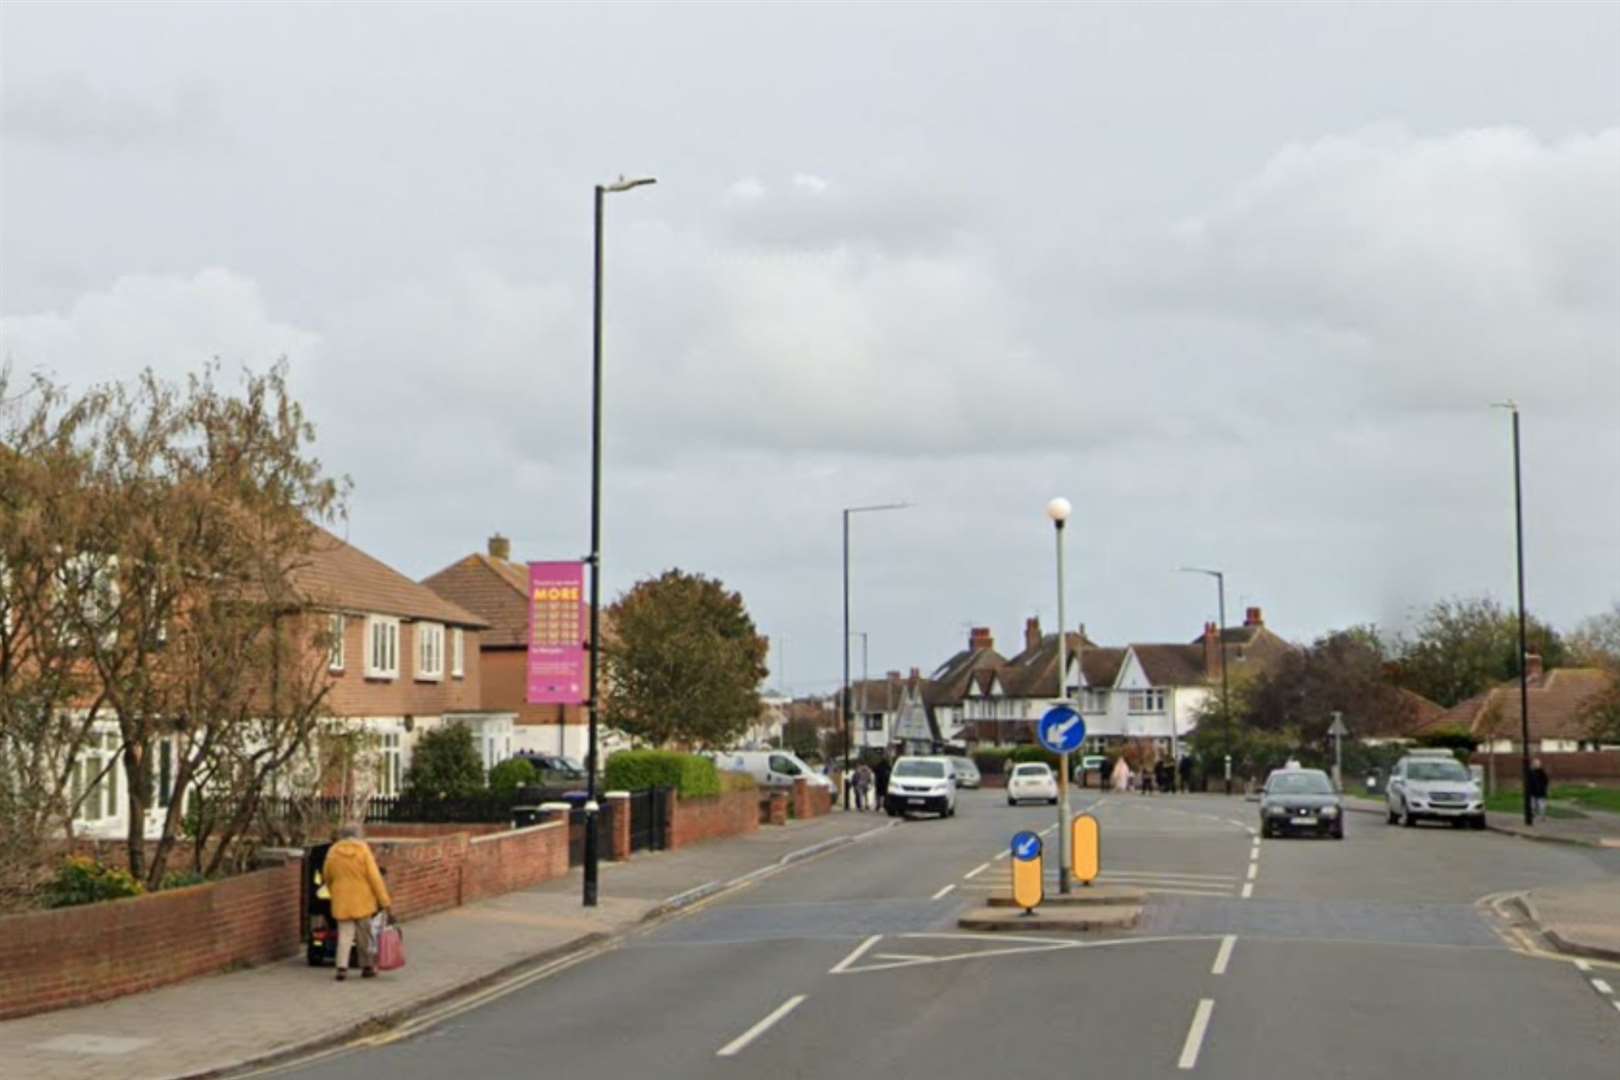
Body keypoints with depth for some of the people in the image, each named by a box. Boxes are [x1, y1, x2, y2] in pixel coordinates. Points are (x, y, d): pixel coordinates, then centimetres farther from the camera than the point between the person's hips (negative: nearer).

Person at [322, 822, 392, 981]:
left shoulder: (333, 852, 0)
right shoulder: (363, 850, -11)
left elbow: (327, 876, 10)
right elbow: (374, 877, -13)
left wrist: (333, 892, 29)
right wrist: (385, 901, -11)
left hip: (342, 900, 2)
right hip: (362, 899, -2)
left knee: (345, 934, 4)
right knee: (364, 934, 12)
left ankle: (342, 967, -12)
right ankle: (367, 967, 20)